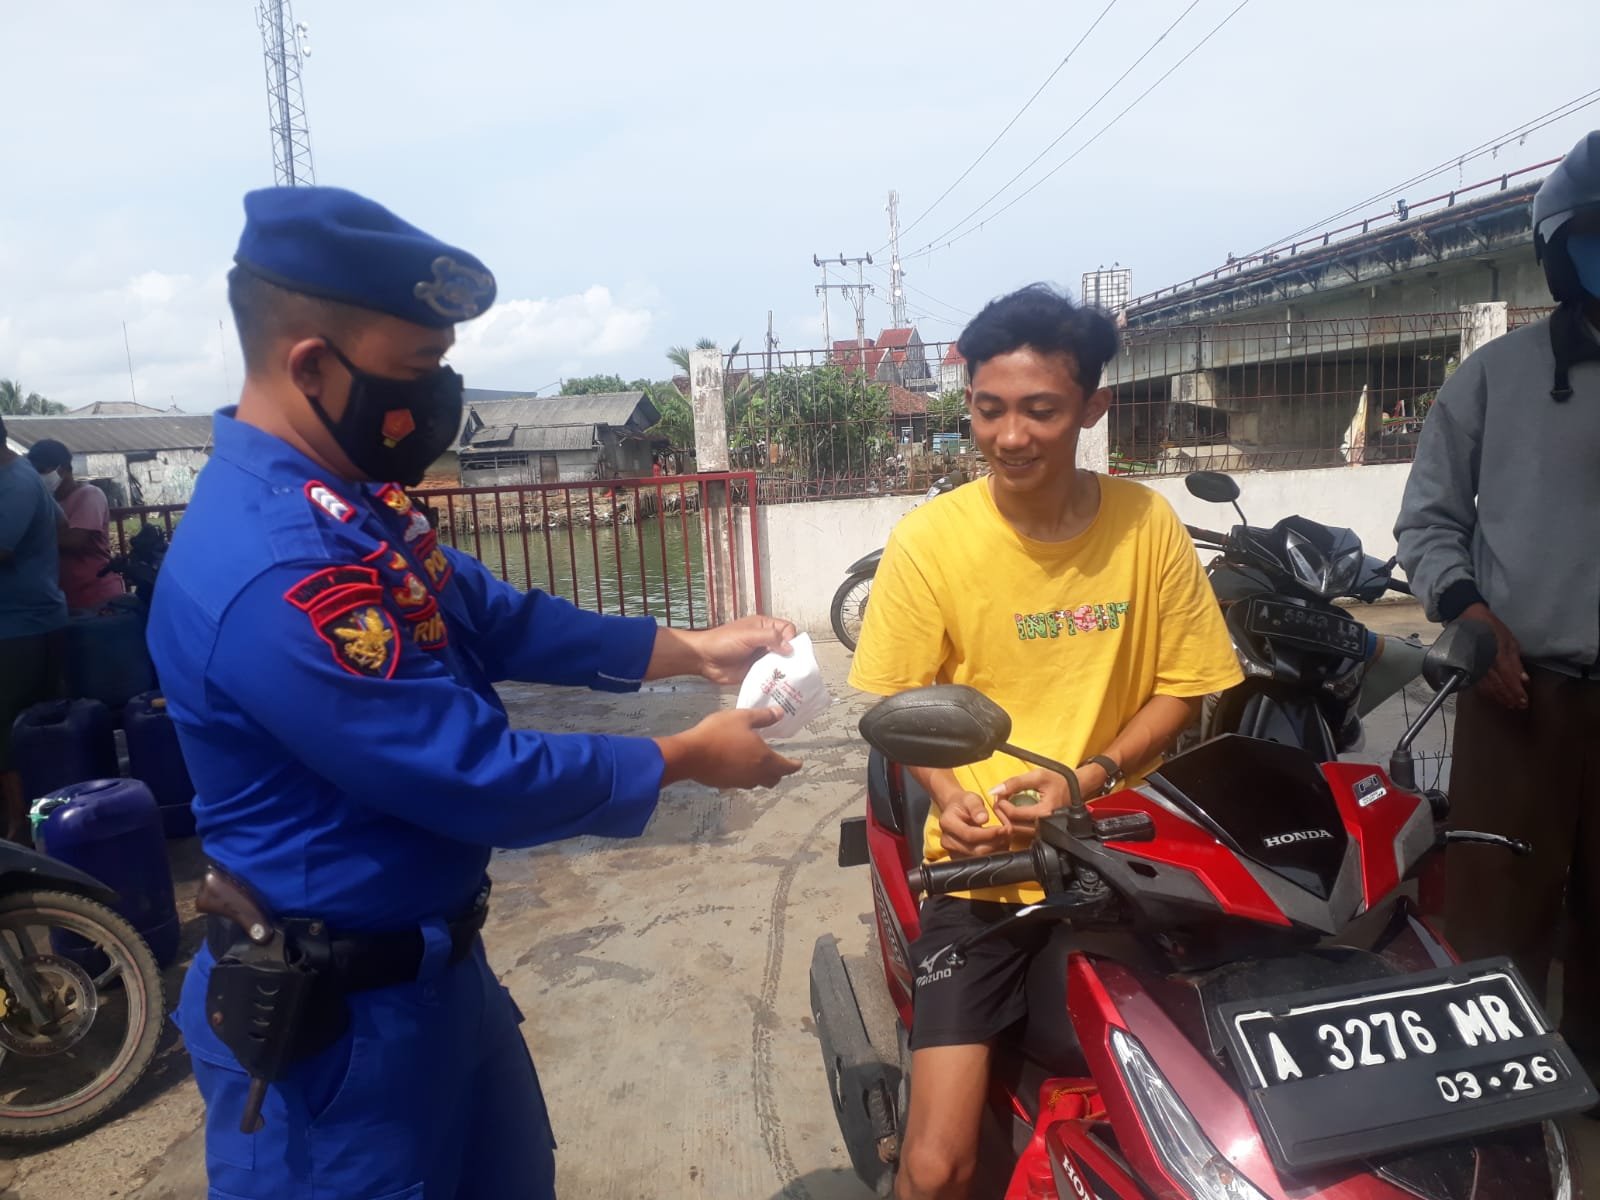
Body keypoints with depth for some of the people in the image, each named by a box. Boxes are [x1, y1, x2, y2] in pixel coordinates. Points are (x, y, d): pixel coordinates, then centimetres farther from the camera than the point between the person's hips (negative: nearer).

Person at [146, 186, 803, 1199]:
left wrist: (692, 649, 3)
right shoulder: (274, 572, -32)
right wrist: (686, 758, -16)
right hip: (334, 1012, -9)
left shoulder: (350, 500, 1)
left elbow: (500, 620, 9)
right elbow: (479, 780, -29)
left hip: (437, 959, 10)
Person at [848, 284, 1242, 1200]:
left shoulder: (1149, 524, -4)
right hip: (983, 867, -1)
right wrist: (949, 796, -18)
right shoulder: (929, 539, -8)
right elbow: (901, 701, 0)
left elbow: (1181, 687, 2)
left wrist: (1088, 780, -13)